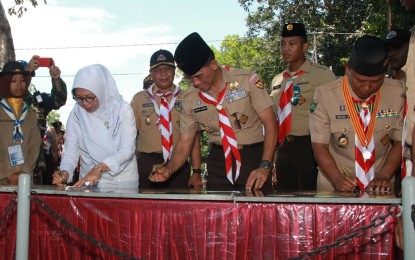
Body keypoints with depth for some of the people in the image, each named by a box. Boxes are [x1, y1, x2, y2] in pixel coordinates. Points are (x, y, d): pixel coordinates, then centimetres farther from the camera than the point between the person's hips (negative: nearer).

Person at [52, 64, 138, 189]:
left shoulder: (123, 109, -8)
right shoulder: (76, 114, -1)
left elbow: (127, 150, -14)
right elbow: (71, 151, -2)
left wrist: (99, 168, -28)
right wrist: (65, 172, -22)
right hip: (88, 182, -1)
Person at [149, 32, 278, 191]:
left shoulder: (247, 80, -11)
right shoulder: (190, 101, -1)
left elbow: (270, 124, -10)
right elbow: (184, 143, 5)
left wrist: (265, 166, -20)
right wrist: (169, 170, -15)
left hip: (254, 157, -3)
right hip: (219, 161, 3)